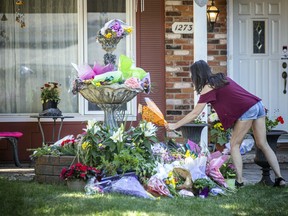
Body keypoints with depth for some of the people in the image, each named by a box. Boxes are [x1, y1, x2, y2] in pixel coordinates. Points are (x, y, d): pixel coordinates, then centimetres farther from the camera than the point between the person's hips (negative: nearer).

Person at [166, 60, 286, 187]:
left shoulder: (208, 87, -4)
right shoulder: (221, 78, 19)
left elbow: (195, 113, -3)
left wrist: (175, 125, 2)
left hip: (247, 110, -8)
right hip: (258, 105, 8)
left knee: (234, 144, 4)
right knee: (262, 144, 9)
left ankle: (239, 181, -1)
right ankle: (279, 178, 6)